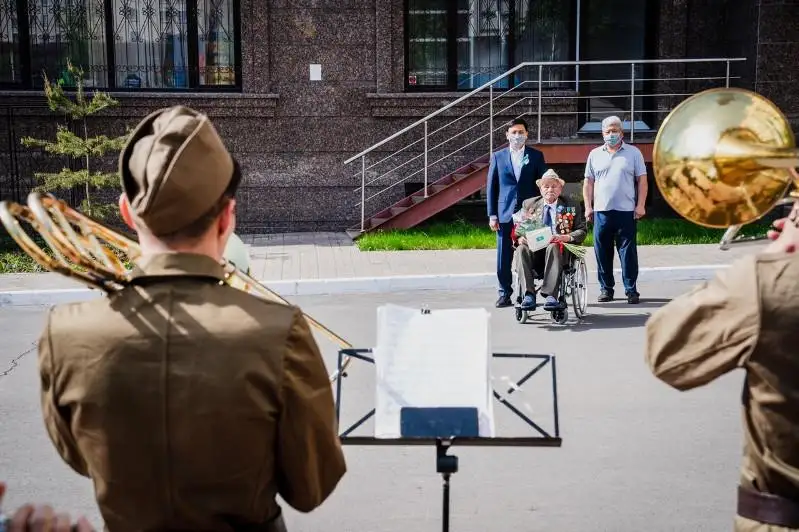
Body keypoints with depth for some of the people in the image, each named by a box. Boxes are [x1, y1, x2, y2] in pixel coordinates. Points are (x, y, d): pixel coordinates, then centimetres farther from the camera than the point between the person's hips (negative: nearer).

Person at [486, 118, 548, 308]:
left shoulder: (536, 156, 6)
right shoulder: (498, 157, 8)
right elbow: (491, 187, 7)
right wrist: (492, 215, 1)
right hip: (505, 214, 1)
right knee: (504, 258, 2)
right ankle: (505, 294, 10)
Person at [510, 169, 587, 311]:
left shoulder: (572, 207, 17)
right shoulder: (529, 204, 21)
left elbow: (581, 231, 8)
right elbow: (516, 227, 15)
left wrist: (565, 237, -13)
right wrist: (519, 238, -10)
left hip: (559, 248, -2)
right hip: (534, 248, 2)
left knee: (553, 247, -37)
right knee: (521, 250, -31)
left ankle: (551, 295, -46)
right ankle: (528, 295, -40)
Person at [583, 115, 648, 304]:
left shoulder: (633, 153, 6)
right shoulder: (595, 154, 11)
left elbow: (642, 180, 4)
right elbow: (588, 183, 11)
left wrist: (641, 205, -5)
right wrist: (588, 207, 3)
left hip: (626, 211, -2)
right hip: (601, 211, 2)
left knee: (628, 252, -1)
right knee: (602, 252, 5)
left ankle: (631, 290, 5)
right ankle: (606, 288, 15)